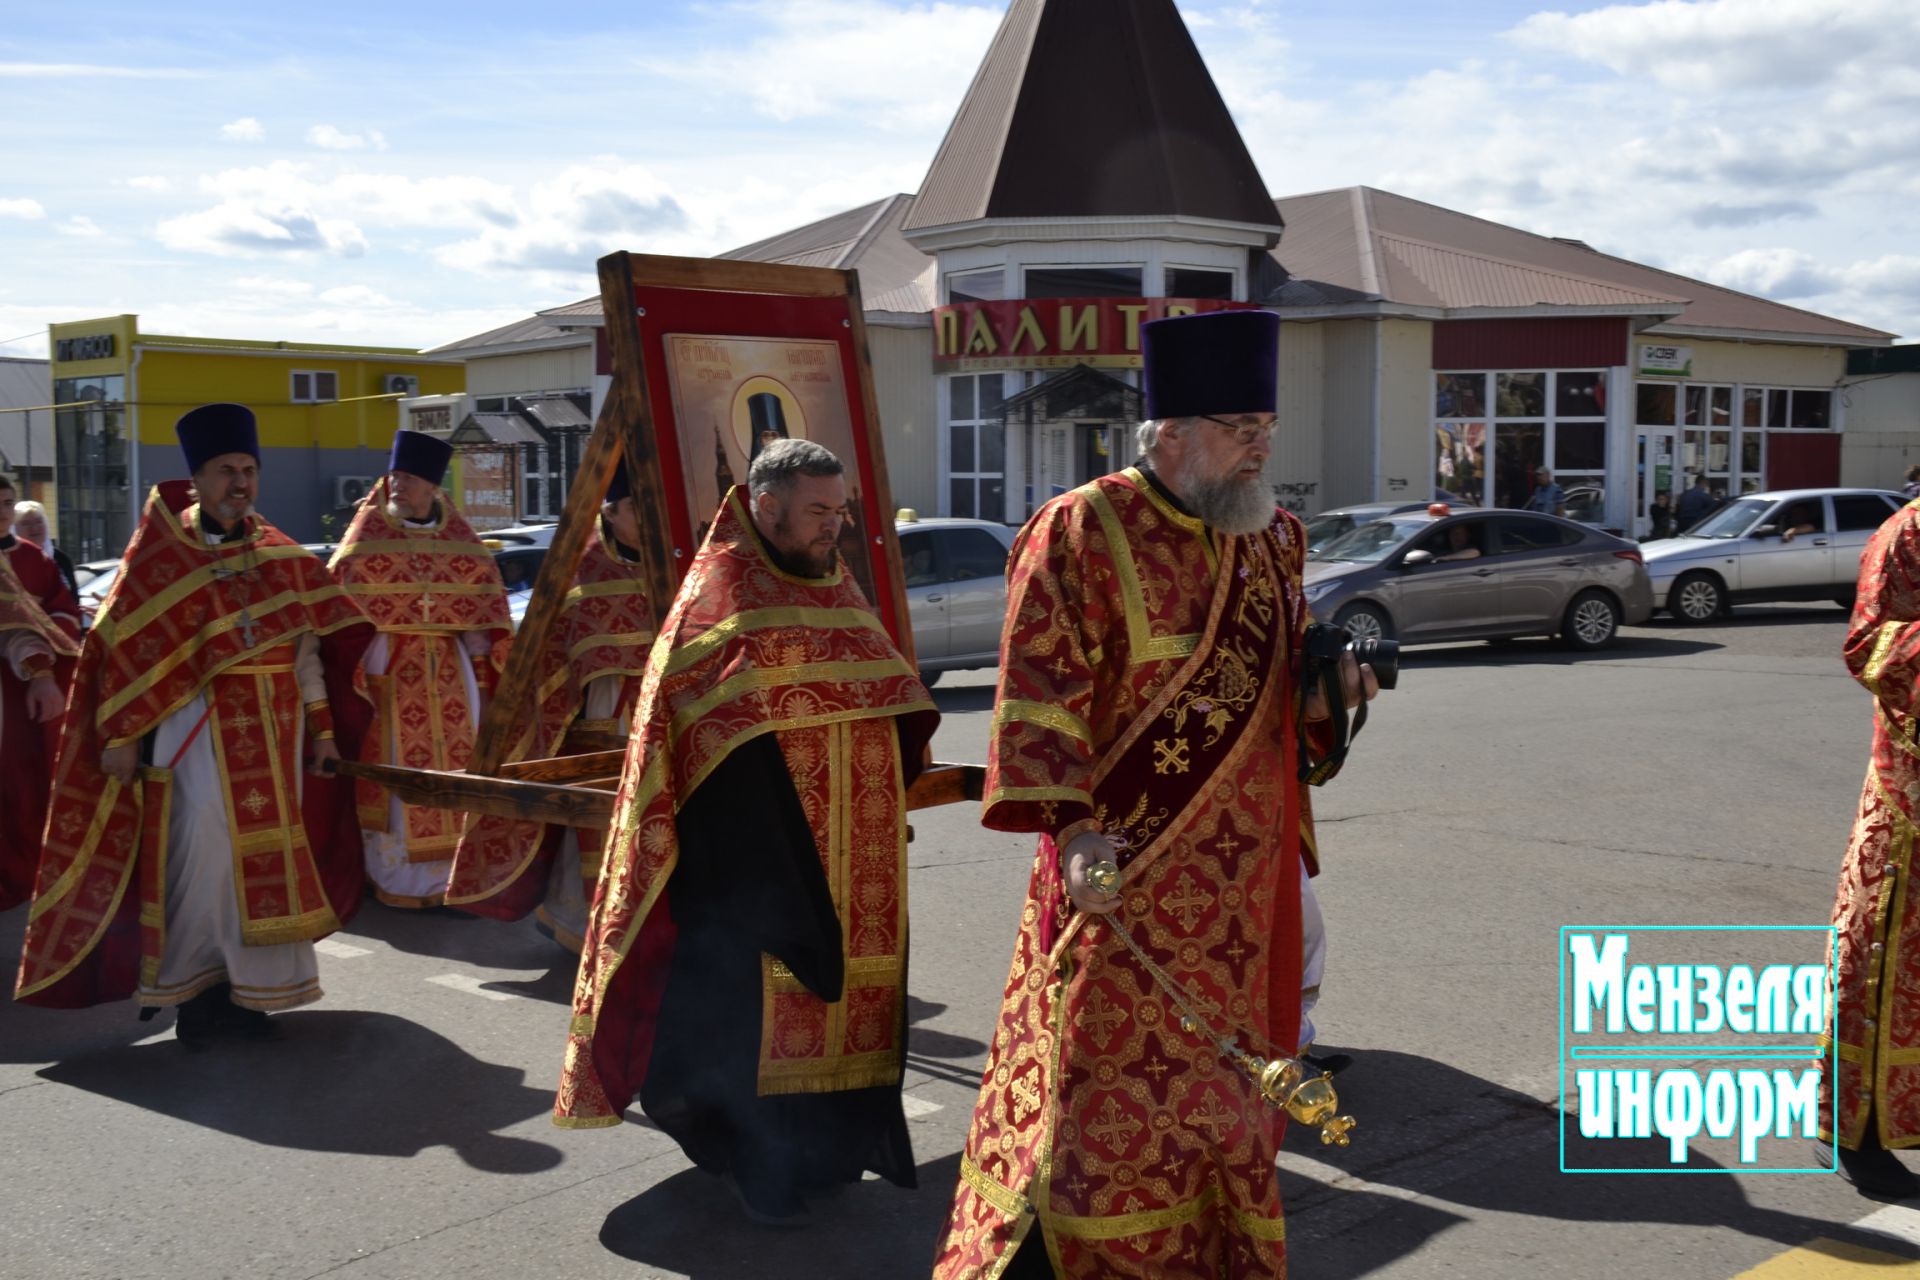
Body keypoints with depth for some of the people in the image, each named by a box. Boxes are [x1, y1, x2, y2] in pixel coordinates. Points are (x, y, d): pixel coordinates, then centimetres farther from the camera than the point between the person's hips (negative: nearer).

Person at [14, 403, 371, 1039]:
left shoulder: (281, 555, 9)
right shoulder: (161, 552, -2)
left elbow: (308, 645, 11)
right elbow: (126, 647, -4)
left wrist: (321, 728, 7)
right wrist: (120, 735, -9)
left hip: (274, 726, 4)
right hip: (196, 724, -4)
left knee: (267, 853, 6)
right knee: (204, 853, -7)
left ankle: (246, 986, 16)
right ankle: (189, 987, 7)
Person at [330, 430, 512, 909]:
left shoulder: (458, 535, 8)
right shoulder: (367, 533, -1)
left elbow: (486, 586, 12)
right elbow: (340, 598, -5)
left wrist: (482, 634, -4)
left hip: (449, 663, 4)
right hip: (387, 663, -3)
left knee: (453, 757, 5)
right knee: (396, 760, -3)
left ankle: (451, 867, 16)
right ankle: (397, 874, 4)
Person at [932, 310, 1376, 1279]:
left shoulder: (1272, 538, 9)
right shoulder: (1080, 533, -13)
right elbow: (1039, 699, -17)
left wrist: (1332, 679, -2)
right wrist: (1069, 825, -27)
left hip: (1245, 872, 7)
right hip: (1125, 869, -6)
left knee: (1222, 1076, 16)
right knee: (1109, 1081, -1)